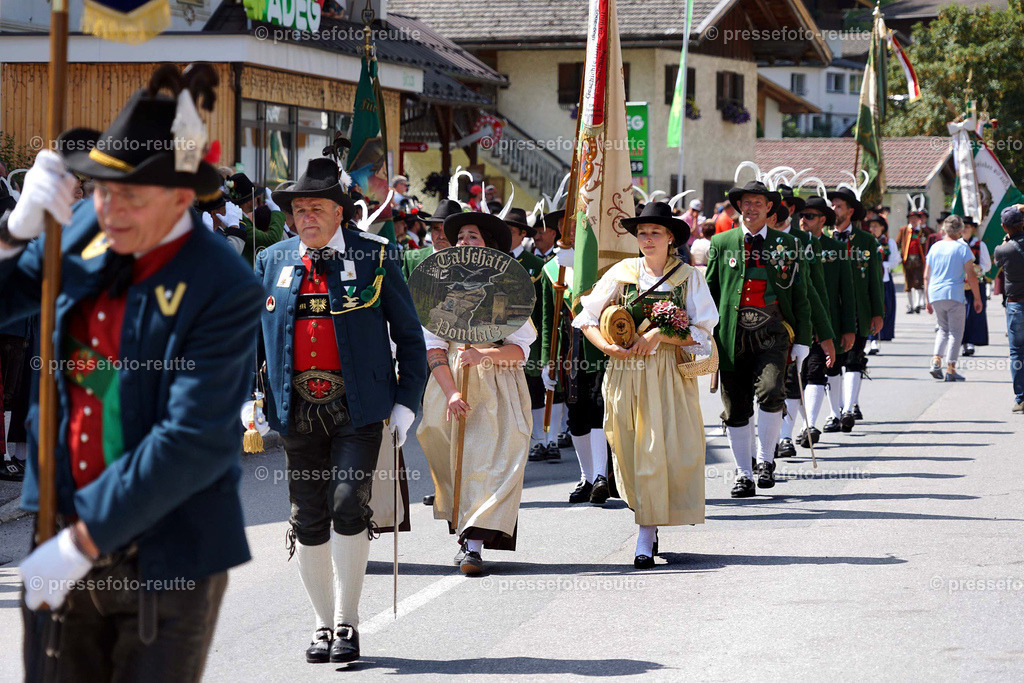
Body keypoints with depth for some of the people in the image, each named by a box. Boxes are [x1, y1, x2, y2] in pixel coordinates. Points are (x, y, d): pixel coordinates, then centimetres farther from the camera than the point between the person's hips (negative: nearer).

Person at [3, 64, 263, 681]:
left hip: (166, 560, -5)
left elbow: (192, 442, -22)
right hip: (61, 537, 5)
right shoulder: (84, 232, 1)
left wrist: (83, 541, -21)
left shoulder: (223, 290, -17)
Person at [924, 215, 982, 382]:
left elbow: (926, 276, 13)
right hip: (954, 295, -5)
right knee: (955, 332, 3)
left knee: (943, 329, 21)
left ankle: (936, 360, 2)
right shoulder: (962, 248, -4)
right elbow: (971, 276, -7)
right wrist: (977, 298, 0)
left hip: (935, 295, 5)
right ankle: (950, 369, -1)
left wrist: (927, 299, 21)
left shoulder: (935, 247, 9)